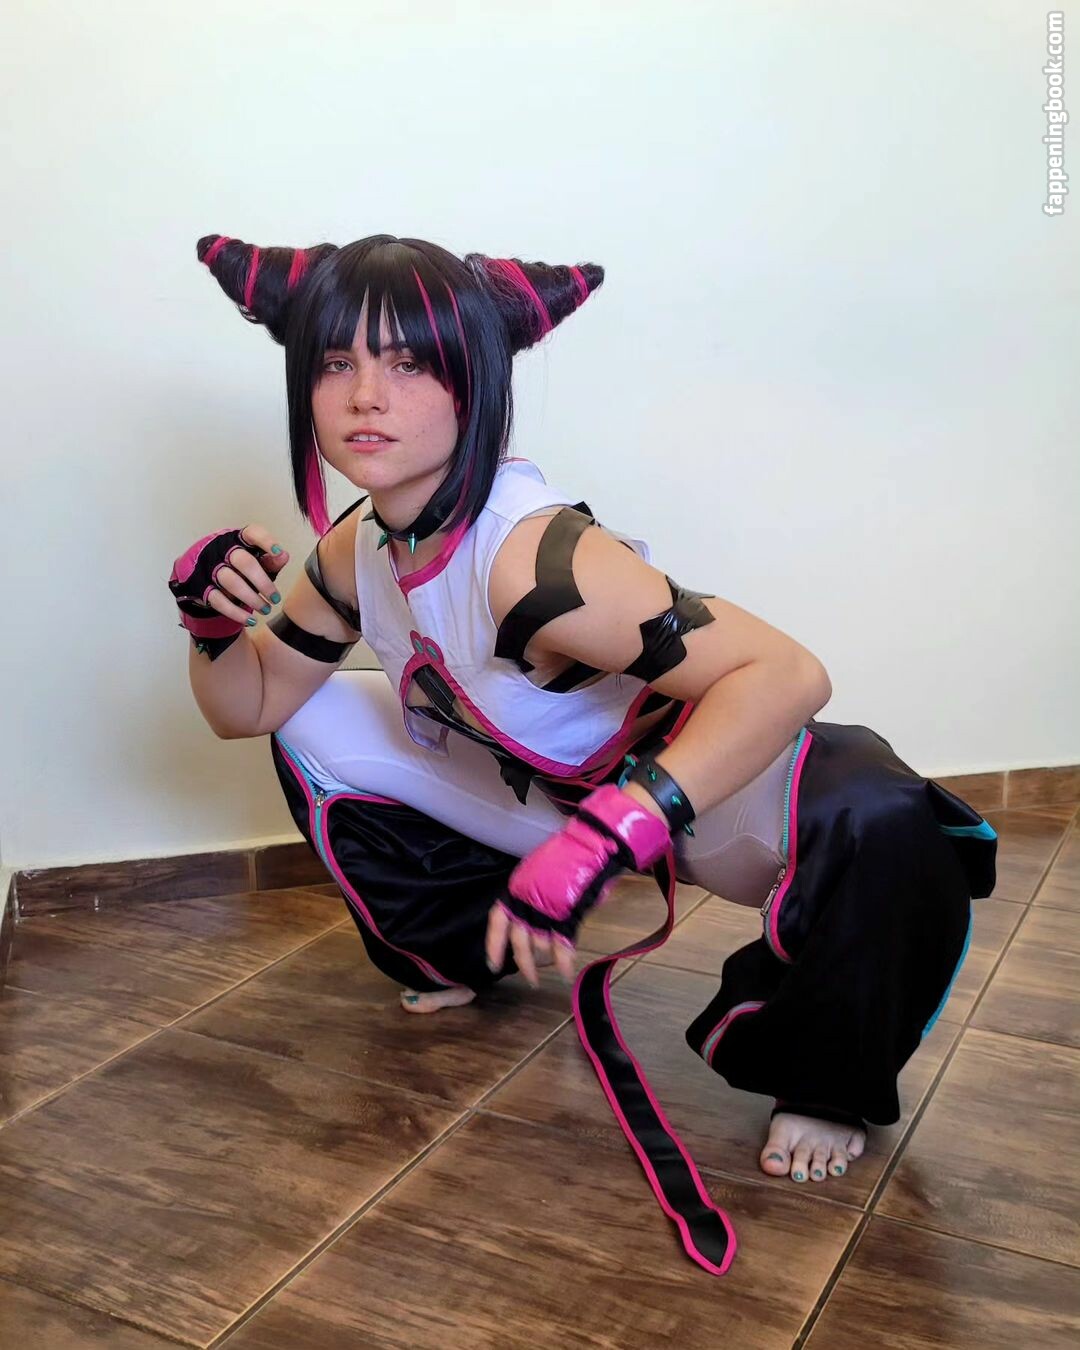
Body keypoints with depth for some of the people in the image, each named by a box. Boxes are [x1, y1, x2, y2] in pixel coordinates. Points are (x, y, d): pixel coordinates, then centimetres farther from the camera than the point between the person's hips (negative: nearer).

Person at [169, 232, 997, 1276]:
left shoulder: (529, 557, -35)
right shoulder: (354, 553, -10)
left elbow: (788, 674, -41)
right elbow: (246, 708, 5)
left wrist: (606, 835, -49)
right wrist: (212, 618, -16)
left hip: (705, 785, -6)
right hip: (547, 800, 7)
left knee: (876, 824, -39)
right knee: (314, 729, 5)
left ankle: (822, 1079, -6)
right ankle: (465, 954, 25)